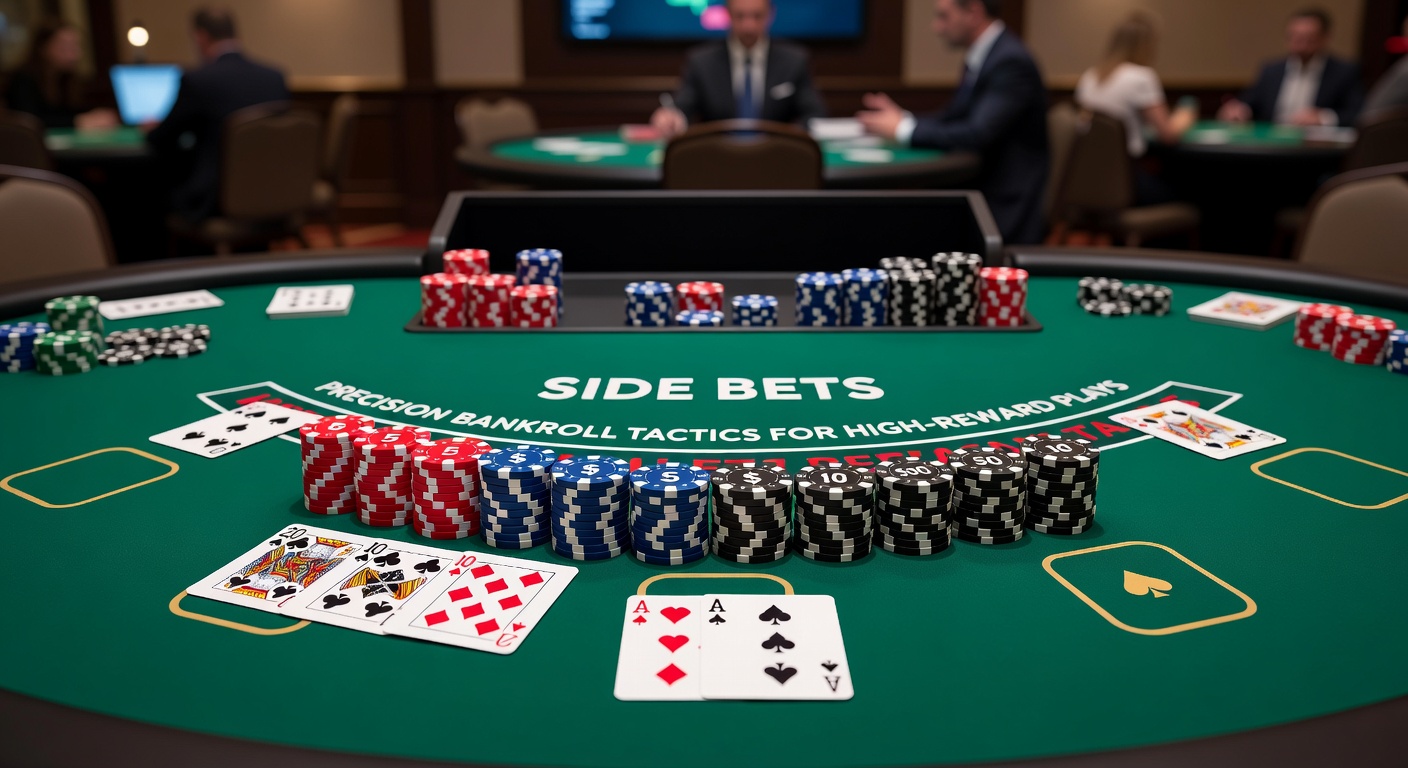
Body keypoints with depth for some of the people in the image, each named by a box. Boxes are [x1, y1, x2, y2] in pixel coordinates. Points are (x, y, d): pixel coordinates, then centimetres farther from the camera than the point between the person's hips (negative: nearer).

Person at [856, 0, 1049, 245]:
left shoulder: (1011, 62, -18)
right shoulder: (977, 59, 10)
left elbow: (976, 135, -25)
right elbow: (953, 117, 16)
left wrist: (903, 128, -17)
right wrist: (900, 117, 0)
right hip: (979, 192, 8)